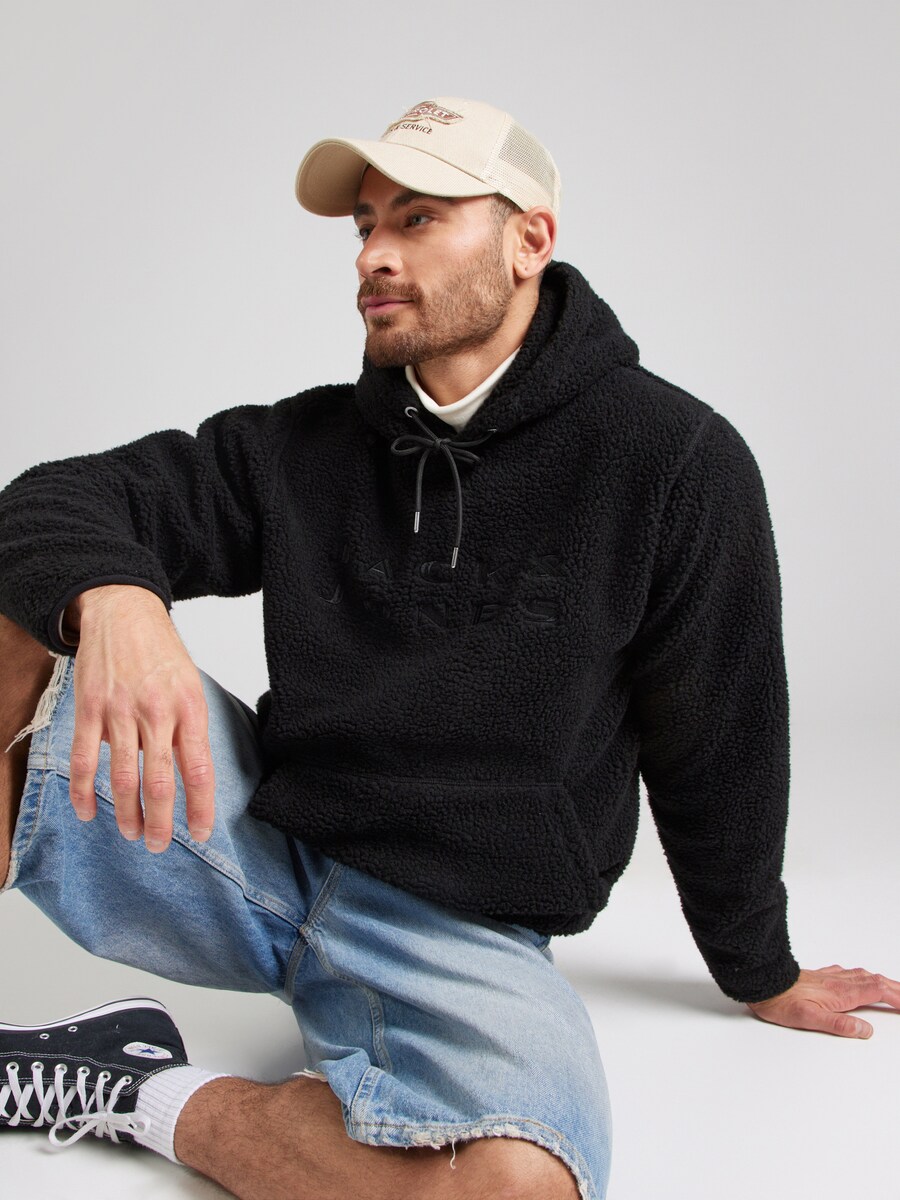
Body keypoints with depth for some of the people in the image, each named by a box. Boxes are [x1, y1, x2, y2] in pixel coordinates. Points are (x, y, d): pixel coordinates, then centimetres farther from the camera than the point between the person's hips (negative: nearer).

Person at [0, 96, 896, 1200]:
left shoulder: (677, 462, -6)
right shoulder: (303, 446, 4)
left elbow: (717, 750, 2)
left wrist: (762, 978, 14)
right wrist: (113, 601, -28)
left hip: (462, 932, -2)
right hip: (257, 851, 3)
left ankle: (150, 1099, -12)